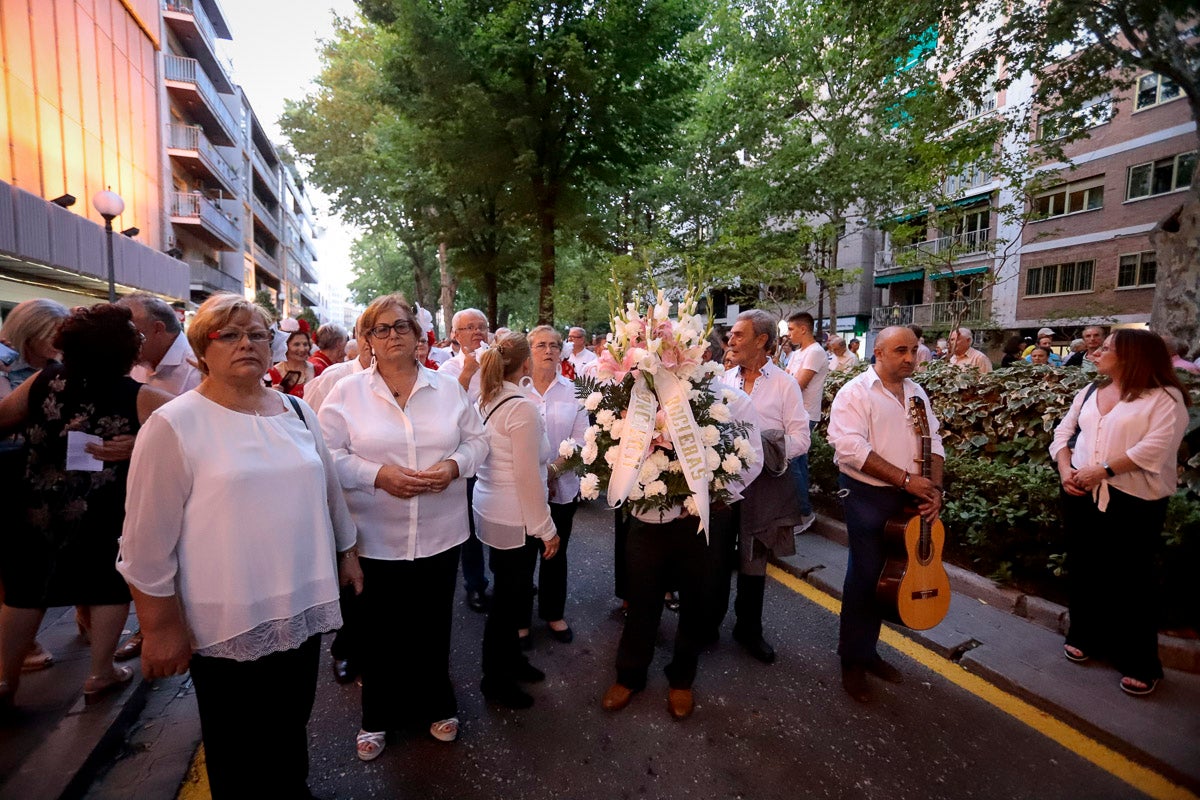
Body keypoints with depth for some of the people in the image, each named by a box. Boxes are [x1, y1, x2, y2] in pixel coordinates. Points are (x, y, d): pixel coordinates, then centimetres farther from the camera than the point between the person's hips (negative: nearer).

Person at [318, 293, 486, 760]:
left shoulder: (448, 388, 3)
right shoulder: (347, 392, -3)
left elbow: (476, 440, 6)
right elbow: (329, 455, -5)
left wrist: (455, 464, -14)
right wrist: (377, 474, -19)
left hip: (439, 534, 2)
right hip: (374, 538, -1)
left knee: (433, 628, 16)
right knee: (377, 631, 14)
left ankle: (436, 705, 40)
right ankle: (378, 716, 38)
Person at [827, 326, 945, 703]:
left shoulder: (916, 392, 11)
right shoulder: (855, 392, -12)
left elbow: (934, 442, 10)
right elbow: (850, 448, -23)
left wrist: (934, 487, -5)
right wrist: (905, 479, -22)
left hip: (909, 498, 7)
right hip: (868, 495, -7)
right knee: (866, 575, 0)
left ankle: (868, 650, 32)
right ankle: (852, 661, 18)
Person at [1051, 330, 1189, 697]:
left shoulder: (1165, 398, -7)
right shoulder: (1089, 393, 13)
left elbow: (1155, 447, -18)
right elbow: (1063, 432, 10)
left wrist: (1102, 470, -21)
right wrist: (1065, 469, -6)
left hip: (1133, 501, -6)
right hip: (1081, 494, 6)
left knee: (1132, 579, 3)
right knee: (1083, 569, 14)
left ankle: (1140, 663, 17)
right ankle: (1086, 637, 31)